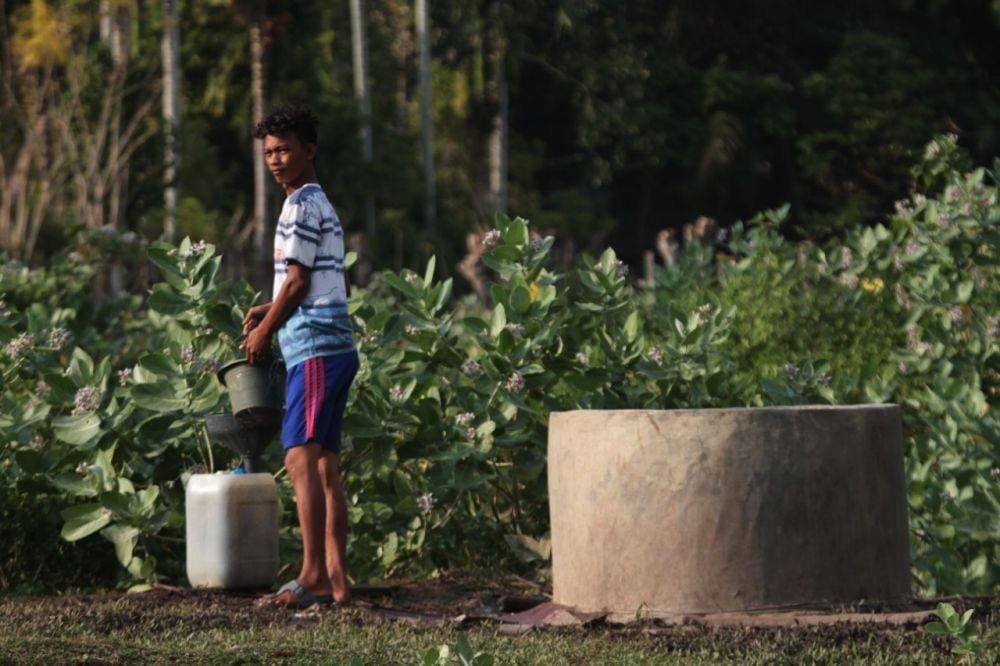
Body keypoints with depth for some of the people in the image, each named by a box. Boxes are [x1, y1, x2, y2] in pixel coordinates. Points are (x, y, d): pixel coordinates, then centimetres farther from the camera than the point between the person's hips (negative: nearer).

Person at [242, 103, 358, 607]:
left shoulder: (302, 206, -8)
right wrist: (271, 312, 21)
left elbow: (297, 281, -12)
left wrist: (264, 332, 0)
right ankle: (335, 580, 5)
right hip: (331, 349, 10)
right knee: (324, 466, 7)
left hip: (315, 350, -10)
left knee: (301, 458, -16)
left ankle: (312, 574, -21)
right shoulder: (321, 206, 23)